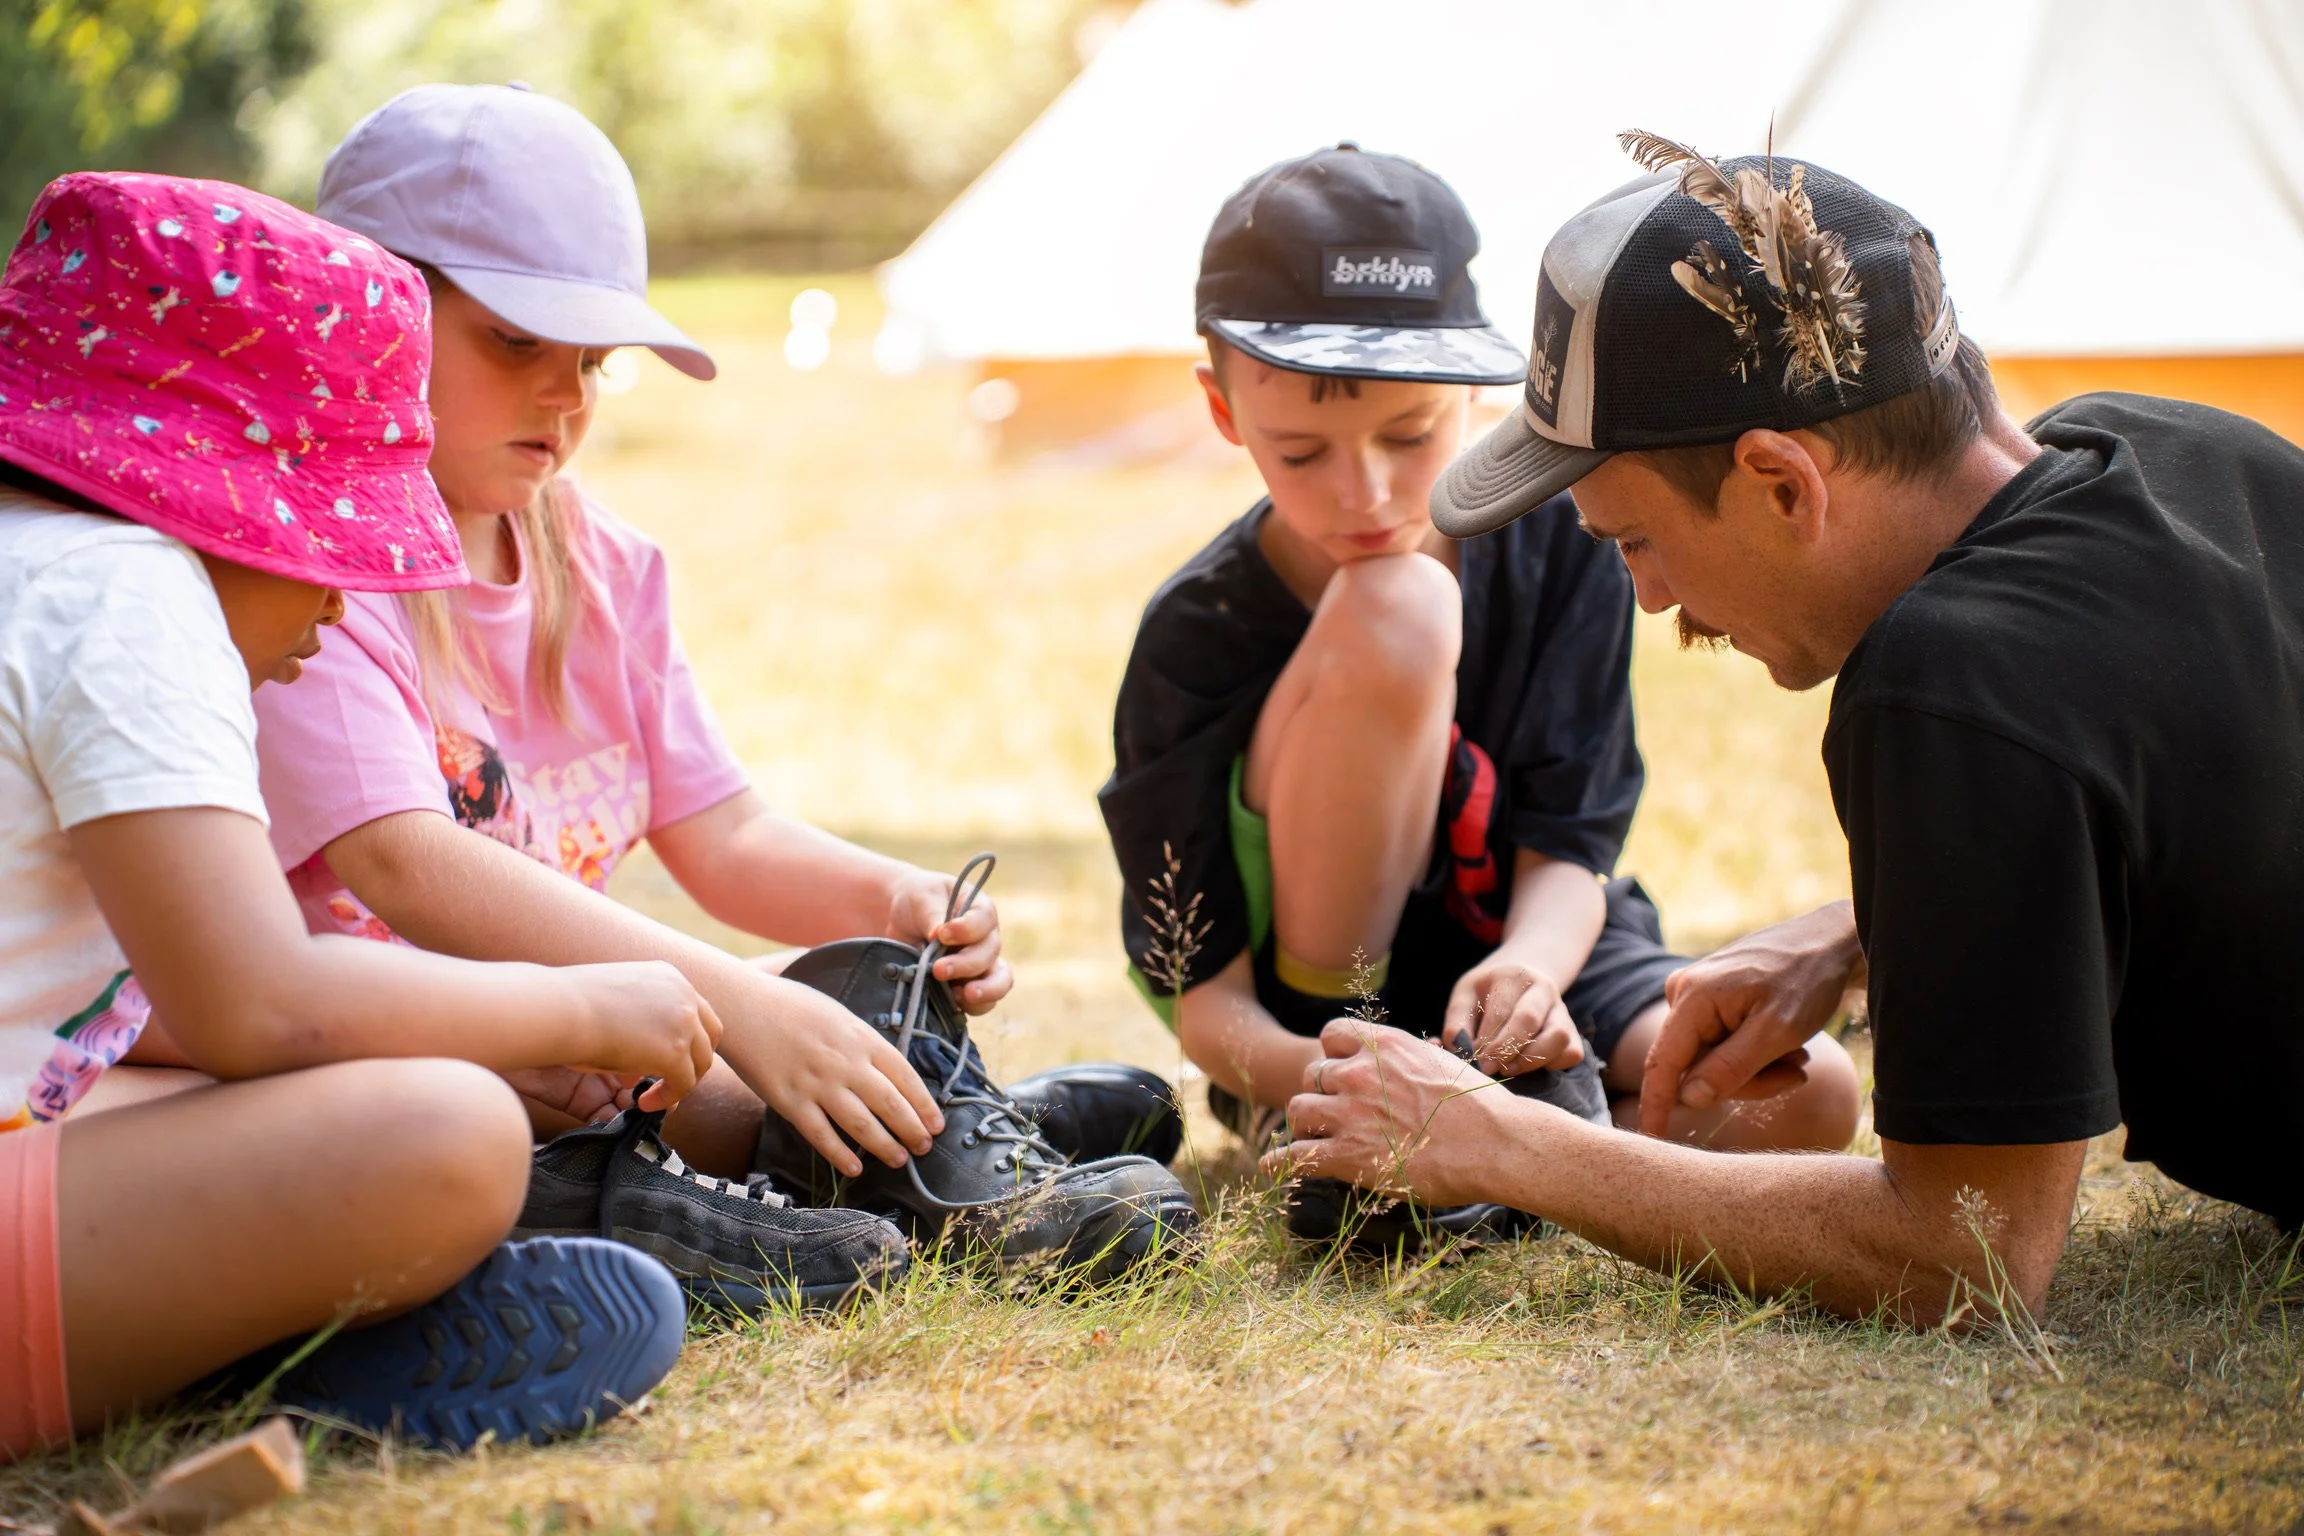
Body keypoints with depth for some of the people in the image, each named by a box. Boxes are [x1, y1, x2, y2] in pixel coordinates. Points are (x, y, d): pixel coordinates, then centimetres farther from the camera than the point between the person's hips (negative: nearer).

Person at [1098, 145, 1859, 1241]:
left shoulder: (1556, 540, -11)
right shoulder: (1198, 636, -18)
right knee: (1394, 612, -30)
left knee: (1807, 1097, -28)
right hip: (1309, 1022, -3)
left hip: (1521, 952, 3)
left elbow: (1568, 846, -11)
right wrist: (1312, 1078, -42)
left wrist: (1526, 967, -35)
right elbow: (1206, 1004, -18)